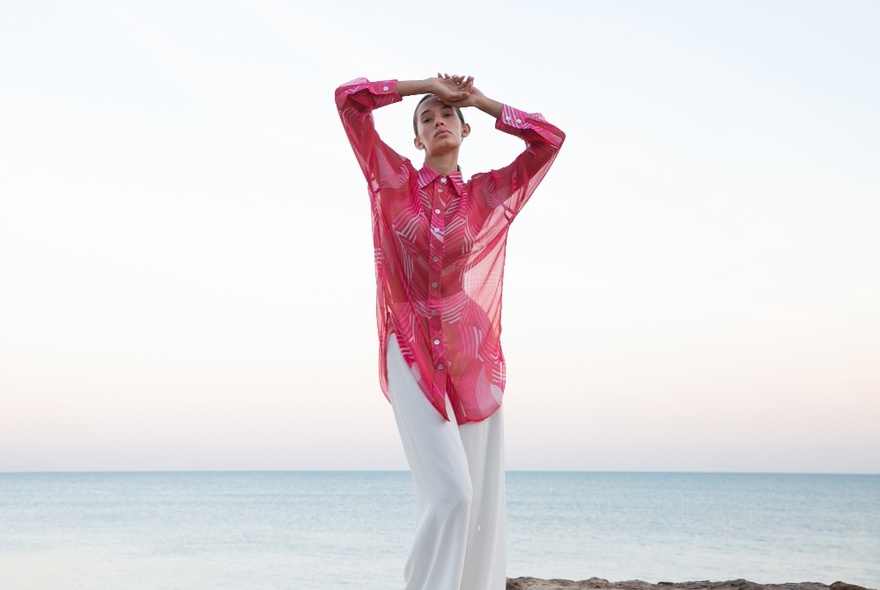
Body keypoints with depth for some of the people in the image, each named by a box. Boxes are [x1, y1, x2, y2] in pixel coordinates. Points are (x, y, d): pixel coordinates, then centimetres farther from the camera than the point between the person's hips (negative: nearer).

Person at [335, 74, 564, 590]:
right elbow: (349, 98, 8)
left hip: (472, 355, 3)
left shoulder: (489, 193, 12)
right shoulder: (393, 179, 9)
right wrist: (426, 84, 12)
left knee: (482, 497, -1)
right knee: (450, 490, -15)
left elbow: (550, 139, 10)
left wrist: (481, 101, 13)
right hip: (411, 354, -2)